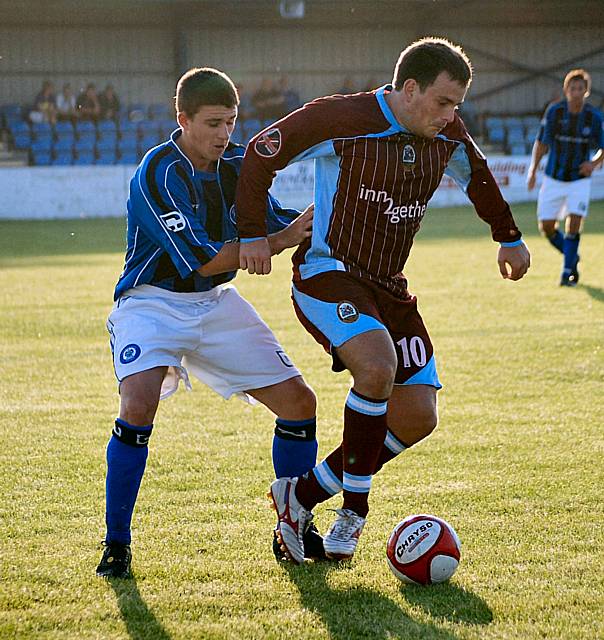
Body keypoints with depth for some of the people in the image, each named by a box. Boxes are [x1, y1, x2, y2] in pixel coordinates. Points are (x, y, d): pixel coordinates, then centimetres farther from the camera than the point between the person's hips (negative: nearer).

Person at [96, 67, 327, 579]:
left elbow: (276, 222, 9)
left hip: (217, 304, 6)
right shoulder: (157, 174, -22)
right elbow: (204, 261, -27)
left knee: (299, 402, -1)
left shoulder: (235, 164, -2)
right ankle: (117, 545, -15)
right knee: (139, 404, -30)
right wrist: (284, 237, -29)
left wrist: (309, 221, -13)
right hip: (153, 303, -6)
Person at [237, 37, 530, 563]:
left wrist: (509, 238, 30)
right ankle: (354, 505, -14)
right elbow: (261, 153, -9)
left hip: (388, 285, 7)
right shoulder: (342, 120, -18)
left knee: (418, 416, -1)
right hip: (327, 275, -7)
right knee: (379, 367, -33)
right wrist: (253, 234, -8)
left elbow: (477, 175, 24)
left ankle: (302, 494, 13)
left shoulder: (447, 135, 1)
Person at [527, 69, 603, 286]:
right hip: (553, 179, 2)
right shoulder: (554, 111, -7)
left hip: (579, 180, -2)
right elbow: (541, 142, 3)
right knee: (546, 227, 0)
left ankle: (567, 272, -5)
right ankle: (572, 258, 26)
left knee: (574, 223, -17)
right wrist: (533, 170, -4)